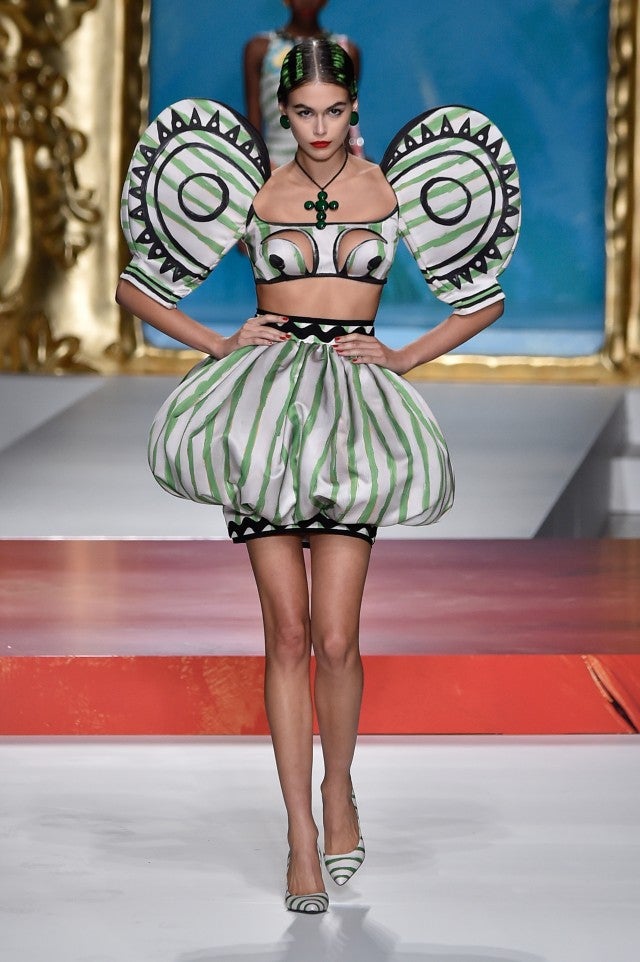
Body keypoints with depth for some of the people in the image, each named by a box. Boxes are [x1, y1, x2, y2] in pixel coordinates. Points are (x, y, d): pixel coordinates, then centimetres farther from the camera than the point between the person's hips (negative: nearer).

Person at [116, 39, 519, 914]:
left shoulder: (394, 193, 6)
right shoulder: (250, 195, 6)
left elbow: (484, 300, 14)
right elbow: (135, 287, 12)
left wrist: (404, 357, 4)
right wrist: (219, 344, 1)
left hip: (353, 408, 0)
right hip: (265, 401, 0)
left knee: (334, 638, -7)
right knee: (289, 634, -3)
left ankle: (339, 783, 21)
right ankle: (302, 835, 4)